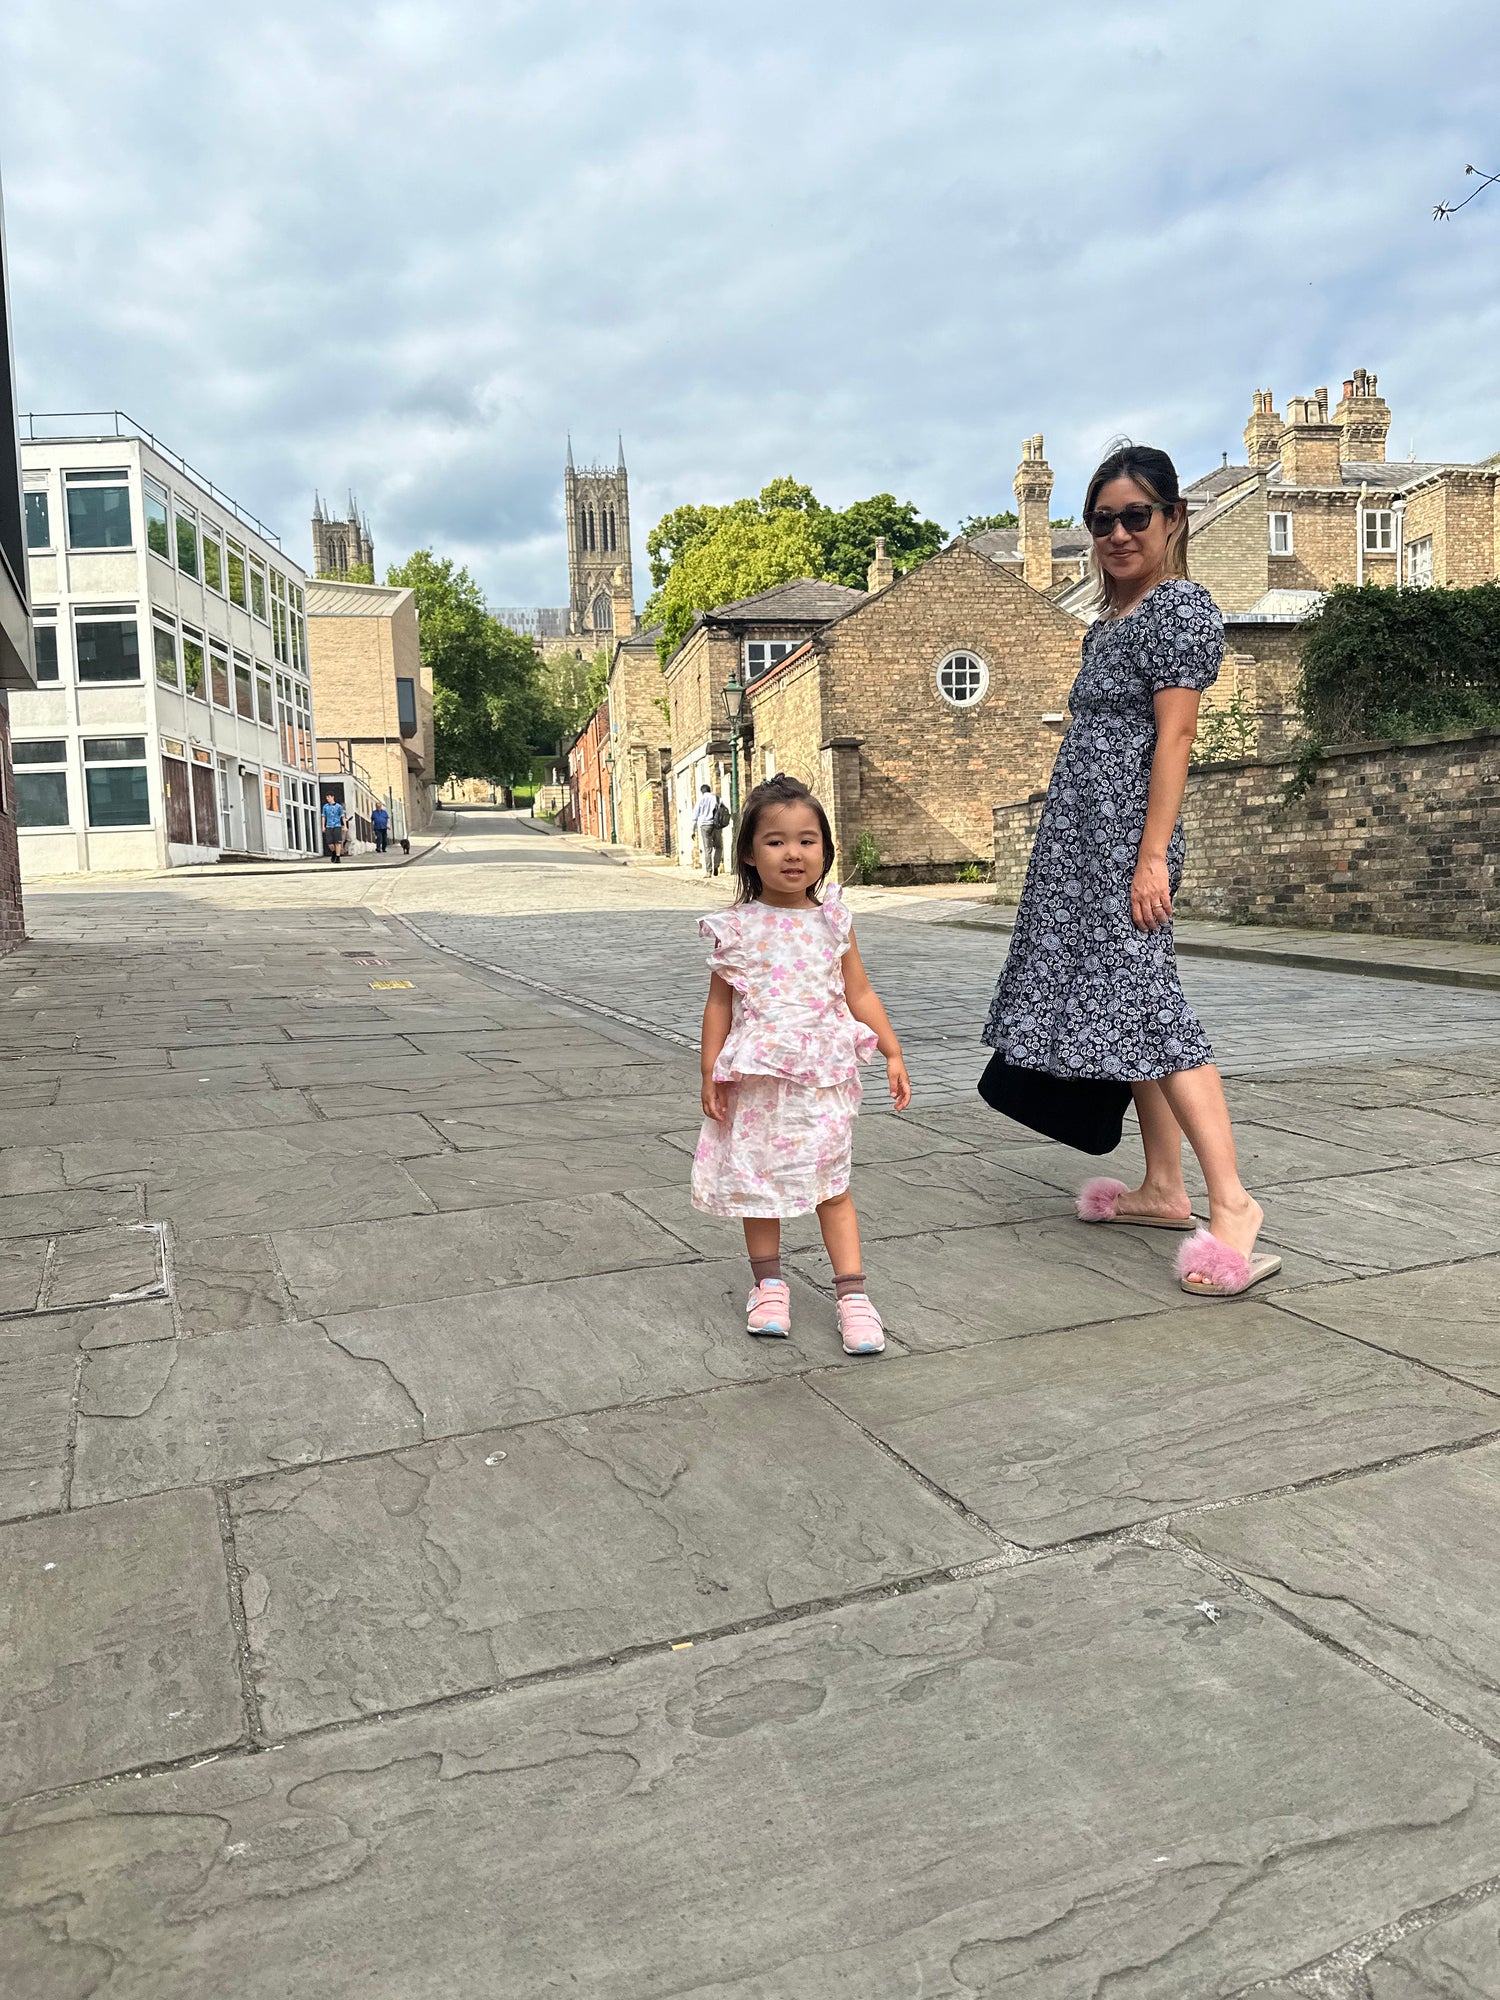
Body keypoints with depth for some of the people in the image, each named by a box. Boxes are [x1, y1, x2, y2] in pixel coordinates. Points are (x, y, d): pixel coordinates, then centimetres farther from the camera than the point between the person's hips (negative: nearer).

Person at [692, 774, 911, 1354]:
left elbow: (859, 993, 7)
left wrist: (892, 1052, 3)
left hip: (823, 1076, 0)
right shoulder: (736, 927, -3)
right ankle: (768, 1285, 28)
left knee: (831, 1184, 3)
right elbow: (720, 1002, 2)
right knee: (756, 1180, 11)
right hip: (755, 1080, 0)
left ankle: (852, 1295, 10)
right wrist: (711, 1072, -1)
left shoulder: (832, 921, 1)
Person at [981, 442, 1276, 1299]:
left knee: (1144, 1003, -15)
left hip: (1124, 840, -10)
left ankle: (1232, 1204, -15)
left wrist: (1153, 856, -21)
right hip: (1086, 841, 10)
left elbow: (1174, 736, -15)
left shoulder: (1181, 607, -8)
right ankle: (1164, 1188, 15)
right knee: (1122, 1001, 9)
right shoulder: (1115, 616, 20)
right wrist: (1128, 852, 19)